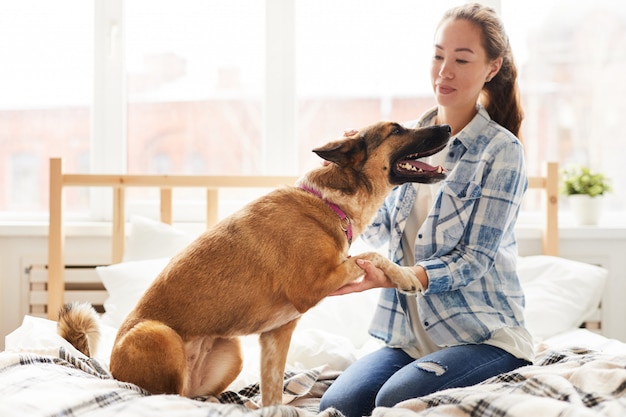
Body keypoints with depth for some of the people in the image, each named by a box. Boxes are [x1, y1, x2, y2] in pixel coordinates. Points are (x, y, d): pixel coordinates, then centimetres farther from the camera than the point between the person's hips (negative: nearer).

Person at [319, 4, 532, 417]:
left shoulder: (501, 151, -9)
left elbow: (473, 260, -13)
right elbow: (380, 231, 13)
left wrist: (391, 278, -28)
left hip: (483, 334, -4)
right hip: (409, 333, 4)